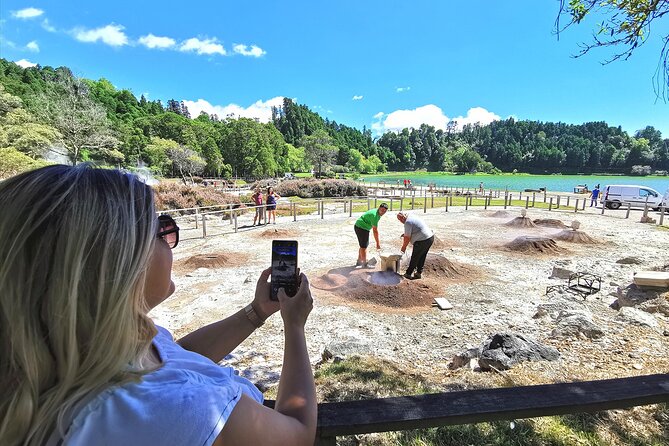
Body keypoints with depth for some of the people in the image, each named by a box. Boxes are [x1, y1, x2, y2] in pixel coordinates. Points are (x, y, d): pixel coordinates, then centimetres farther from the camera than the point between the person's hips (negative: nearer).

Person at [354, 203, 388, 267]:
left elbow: (375, 229, 14)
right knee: (364, 246, -4)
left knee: (363, 246, 17)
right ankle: (365, 264, 6)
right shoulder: (374, 215, -25)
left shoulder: (378, 214, 6)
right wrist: (378, 243, -22)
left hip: (361, 227, 11)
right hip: (361, 228, -11)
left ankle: (359, 262, 27)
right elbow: (375, 230, -25)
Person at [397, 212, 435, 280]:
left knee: (414, 258, 3)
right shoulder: (413, 217, 14)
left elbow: (407, 237, -13)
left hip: (422, 241, -9)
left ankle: (408, 274, 13)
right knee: (422, 257, 19)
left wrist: (404, 247, -1)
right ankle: (419, 273, 28)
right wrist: (405, 234, 20)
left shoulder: (408, 222, -15)